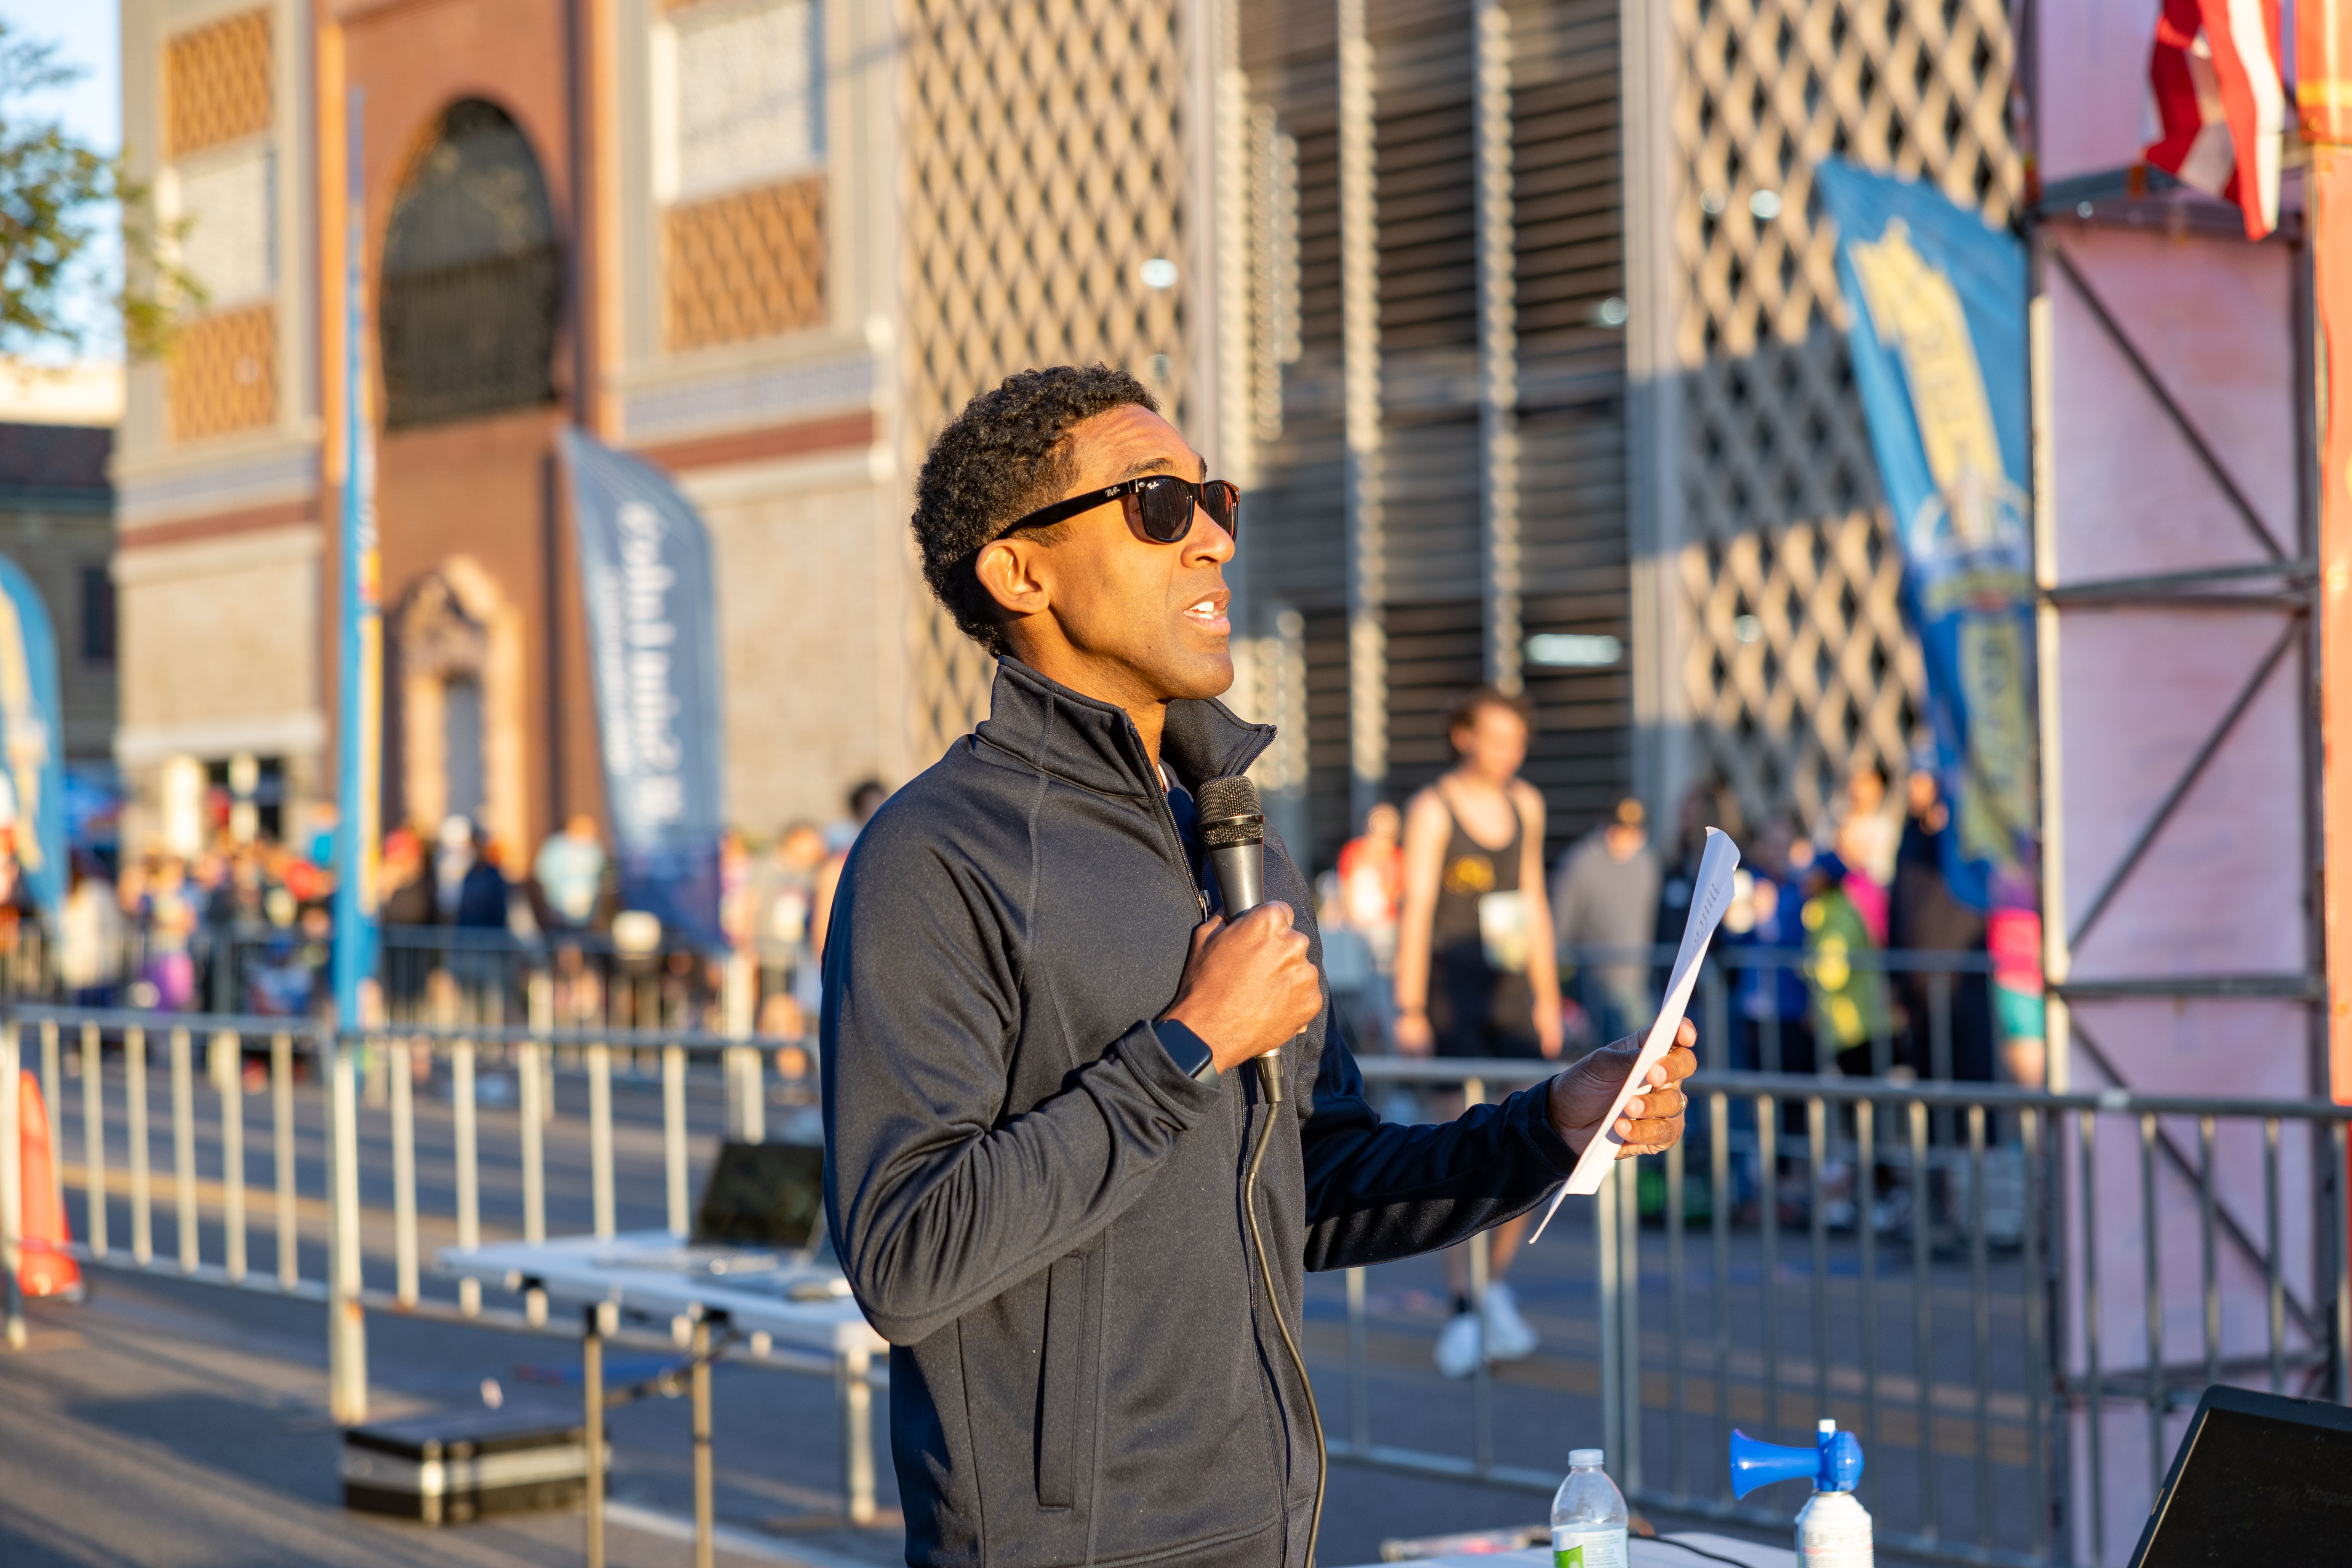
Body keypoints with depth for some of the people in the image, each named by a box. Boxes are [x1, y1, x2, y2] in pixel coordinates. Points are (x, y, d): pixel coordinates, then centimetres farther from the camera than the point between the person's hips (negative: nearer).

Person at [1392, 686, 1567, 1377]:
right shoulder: (1431, 809, -5)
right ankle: (1464, 1312, -1)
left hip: (1512, 991, 5)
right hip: (1450, 992, -5)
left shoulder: (1526, 805, 13)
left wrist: (1548, 998, 19)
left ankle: (1498, 1288, 19)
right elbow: (1415, 912, -9)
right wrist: (1409, 1013, -13)